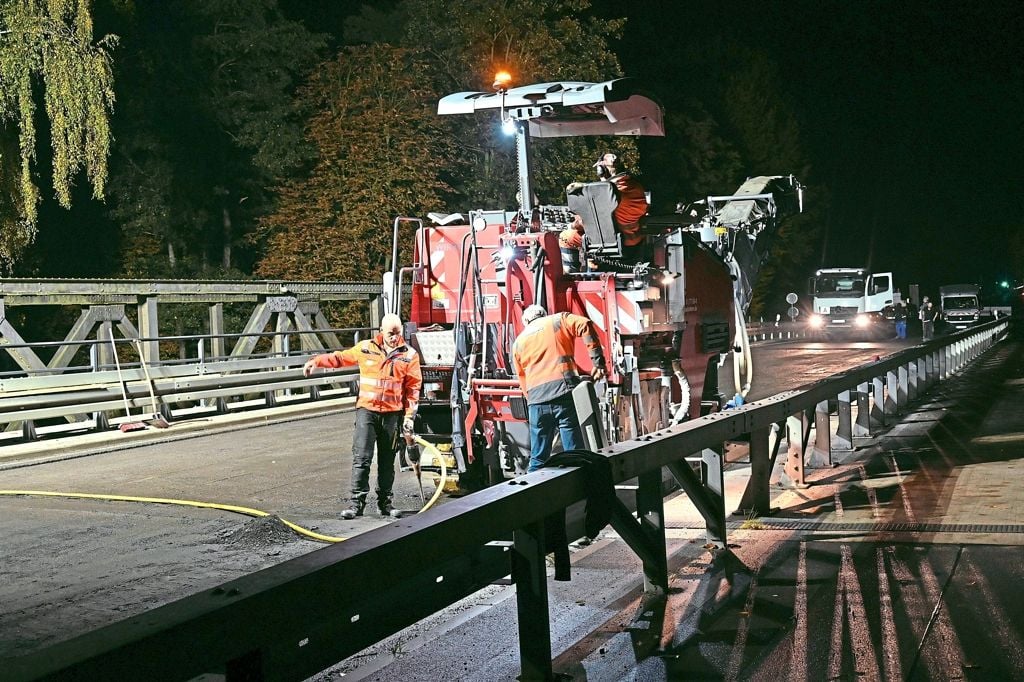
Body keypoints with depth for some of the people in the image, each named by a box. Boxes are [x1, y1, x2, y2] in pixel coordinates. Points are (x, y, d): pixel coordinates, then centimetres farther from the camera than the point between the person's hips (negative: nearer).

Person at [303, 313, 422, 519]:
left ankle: (385, 502, 17)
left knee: (387, 461, 9)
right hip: (366, 410, 0)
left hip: (393, 414, 0)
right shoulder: (365, 348, 4)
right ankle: (356, 502, -7)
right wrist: (317, 361, 8)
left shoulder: (409, 355, 1)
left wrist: (409, 416, -2)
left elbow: (413, 388, 3)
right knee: (361, 458, -7)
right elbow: (341, 357, 17)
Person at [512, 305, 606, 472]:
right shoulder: (557, 321, 15)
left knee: (537, 458, 11)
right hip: (564, 392, -3)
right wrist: (598, 362, -5)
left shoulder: (518, 342, 23)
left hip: (536, 400, 3)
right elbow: (585, 325, -4)